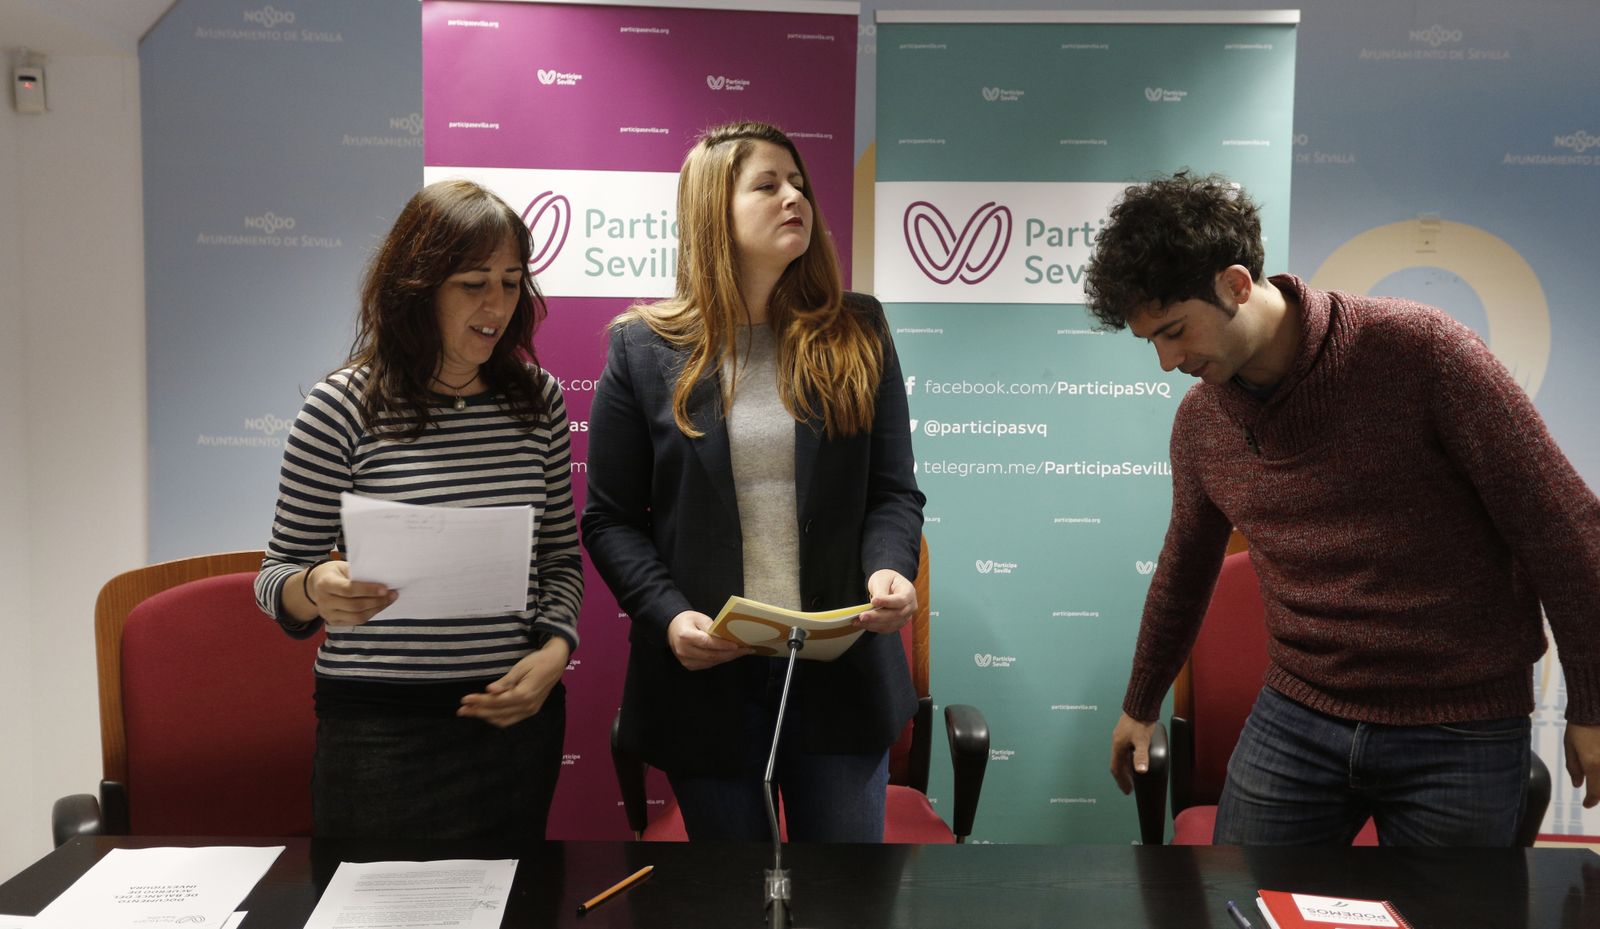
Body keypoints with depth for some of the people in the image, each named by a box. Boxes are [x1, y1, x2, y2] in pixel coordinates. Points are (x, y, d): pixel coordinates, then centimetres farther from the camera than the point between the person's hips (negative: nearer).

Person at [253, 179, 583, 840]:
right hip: (382, 726, -3)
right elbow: (278, 574, -1)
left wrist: (554, 651, -5)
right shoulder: (342, 407, -6)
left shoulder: (538, 398, 4)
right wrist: (316, 591, -23)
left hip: (517, 714, 3)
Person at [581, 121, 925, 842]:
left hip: (840, 671, 1)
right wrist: (669, 617, -16)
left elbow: (894, 491, 3)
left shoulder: (857, 335, 4)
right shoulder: (643, 348, -1)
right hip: (706, 675, -1)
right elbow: (611, 518, -1)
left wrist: (889, 568, -17)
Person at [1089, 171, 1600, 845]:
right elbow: (1184, 568, 17)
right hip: (1294, 721, 4)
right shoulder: (1200, 419, 2)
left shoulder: (1416, 349, -14)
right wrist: (1140, 706, 27)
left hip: (1461, 733, -3)